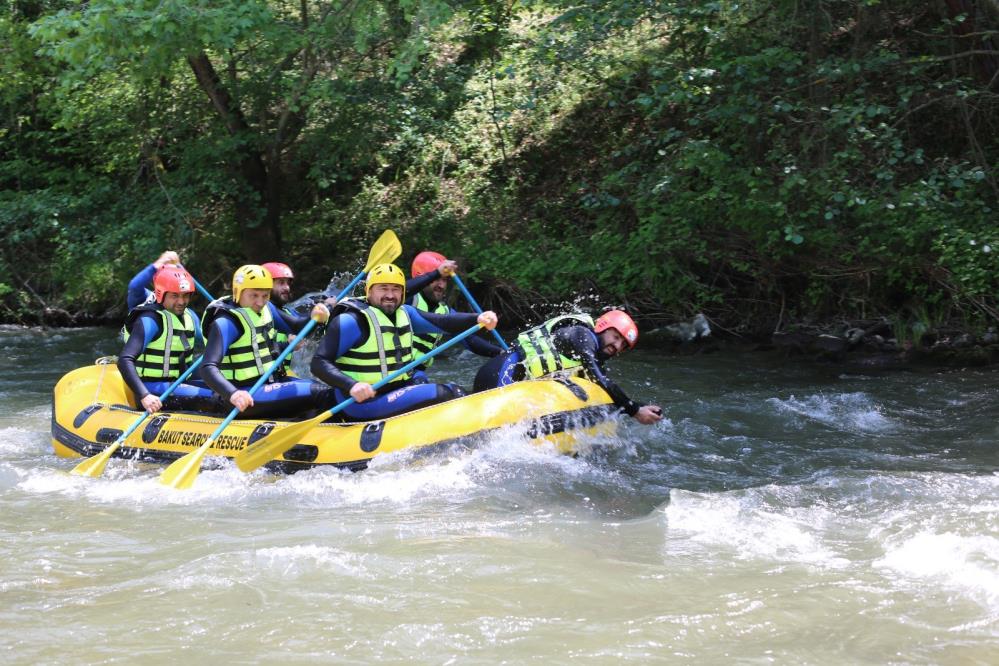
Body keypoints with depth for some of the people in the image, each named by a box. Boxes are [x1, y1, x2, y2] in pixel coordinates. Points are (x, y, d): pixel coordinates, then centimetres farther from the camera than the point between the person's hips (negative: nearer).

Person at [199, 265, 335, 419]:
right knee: (321, 394, -21)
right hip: (247, 395, -9)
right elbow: (208, 369, -28)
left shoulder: (265, 309, 7)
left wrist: (316, 318, -5)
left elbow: (297, 328, 19)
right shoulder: (226, 323, -17)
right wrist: (233, 394, -46)